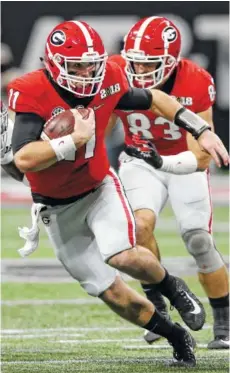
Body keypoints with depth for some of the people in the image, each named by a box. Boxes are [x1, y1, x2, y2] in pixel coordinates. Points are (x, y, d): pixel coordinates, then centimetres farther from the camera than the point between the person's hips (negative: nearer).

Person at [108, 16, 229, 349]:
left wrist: (162, 162, -43)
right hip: (140, 162, 1)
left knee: (199, 241, -4)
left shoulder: (196, 85, -27)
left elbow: (201, 157, -27)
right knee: (142, 222, -24)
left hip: (185, 164, -1)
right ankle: (156, 306, -9)